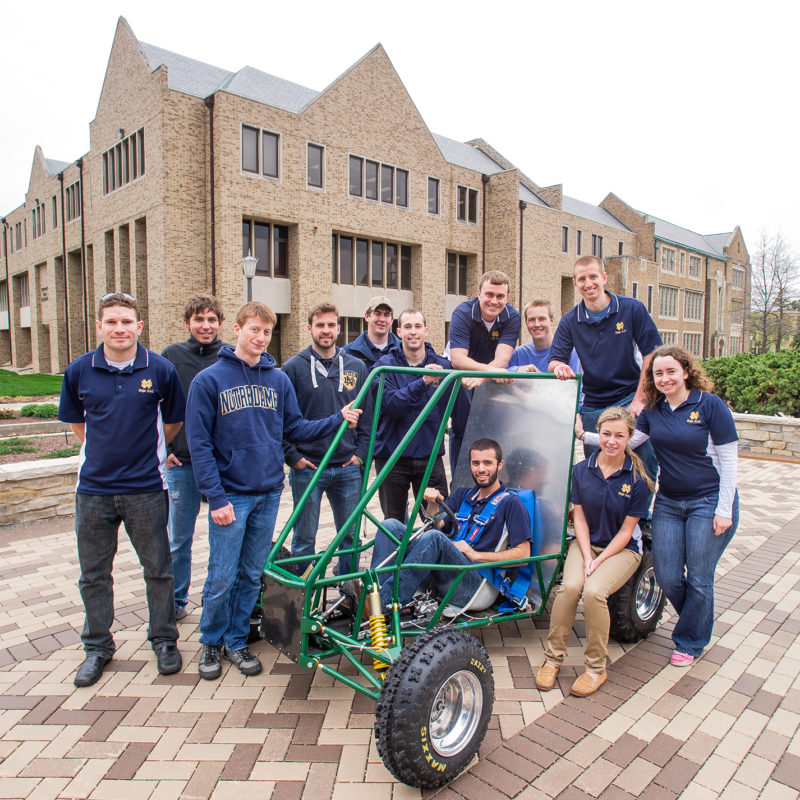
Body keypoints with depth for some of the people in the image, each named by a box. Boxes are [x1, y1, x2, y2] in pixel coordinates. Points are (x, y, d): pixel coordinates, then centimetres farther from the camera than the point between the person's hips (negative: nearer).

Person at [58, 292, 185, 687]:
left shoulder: (160, 370, -6)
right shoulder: (78, 371, 0)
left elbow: (172, 421, 7)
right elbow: (76, 422, 15)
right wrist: (108, 451, 12)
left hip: (145, 488, -2)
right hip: (93, 488, 2)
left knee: (158, 569, 10)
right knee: (93, 573, 13)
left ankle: (164, 641, 28)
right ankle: (97, 647, 32)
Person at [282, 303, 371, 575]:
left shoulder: (357, 367, 7)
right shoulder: (293, 367, -1)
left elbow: (368, 415, 11)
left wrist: (360, 453, 3)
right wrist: (292, 456, -7)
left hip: (348, 468, 3)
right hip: (307, 468, -2)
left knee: (351, 536, 12)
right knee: (304, 539, 7)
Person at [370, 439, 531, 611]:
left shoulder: (510, 503, 5)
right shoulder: (462, 495, 23)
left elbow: (523, 554, -4)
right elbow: (436, 525, 12)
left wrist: (476, 555, -10)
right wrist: (432, 504, -8)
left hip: (474, 582, -6)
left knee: (434, 537, -34)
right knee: (391, 526, -10)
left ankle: (385, 601, -37)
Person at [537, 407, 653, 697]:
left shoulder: (637, 478, -10)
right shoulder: (582, 470, -2)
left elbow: (626, 530, -8)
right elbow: (580, 518, 0)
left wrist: (598, 561, -16)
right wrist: (587, 556, -12)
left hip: (622, 548, -2)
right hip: (586, 543, 2)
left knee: (593, 591, -28)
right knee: (570, 586, -26)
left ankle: (596, 667, -7)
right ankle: (552, 658, -8)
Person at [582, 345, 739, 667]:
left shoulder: (710, 405, -11)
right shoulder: (653, 410, 3)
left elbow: (728, 461, -10)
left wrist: (724, 510, -12)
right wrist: (585, 436, -15)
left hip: (708, 502, -4)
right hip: (668, 503, 5)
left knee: (698, 577, 5)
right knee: (667, 577, 5)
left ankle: (690, 642, 28)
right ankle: (699, 621, 36)